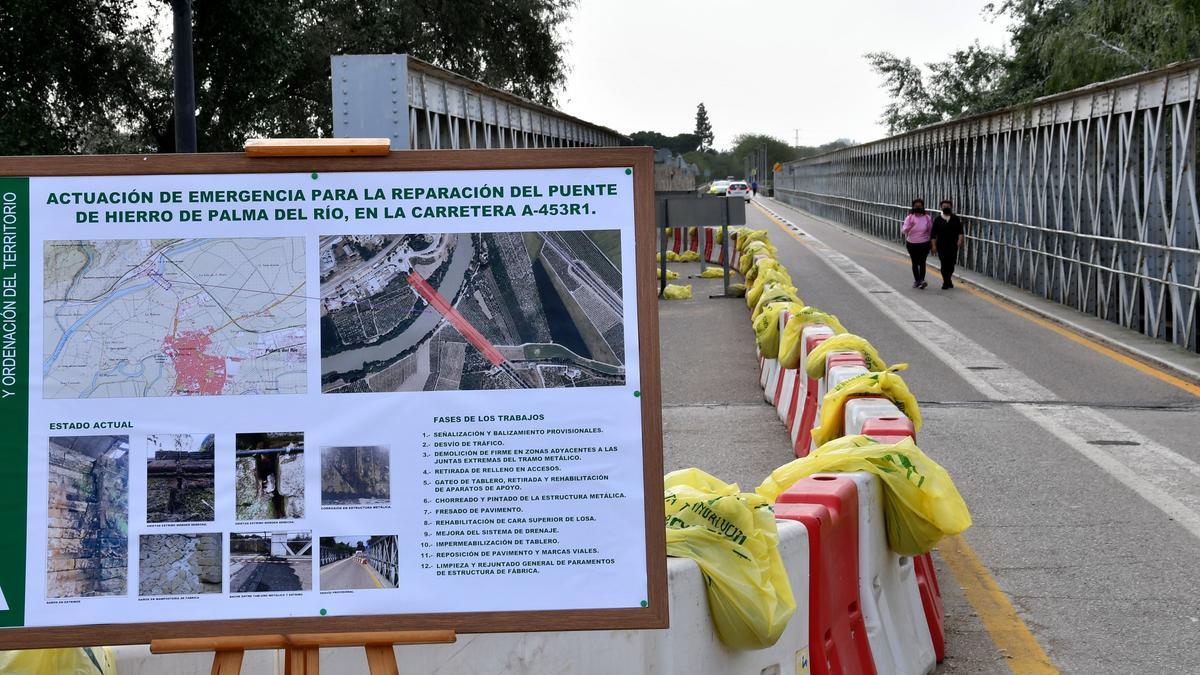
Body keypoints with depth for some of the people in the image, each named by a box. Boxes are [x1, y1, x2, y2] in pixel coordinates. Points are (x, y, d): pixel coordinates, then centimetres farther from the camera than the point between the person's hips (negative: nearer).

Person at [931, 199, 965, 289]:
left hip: (953, 245, 1)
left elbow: (960, 231, 3)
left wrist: (960, 240, -12)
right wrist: (934, 245, -4)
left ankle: (947, 280, 26)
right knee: (944, 263, -7)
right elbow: (933, 234, 3)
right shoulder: (938, 219, 3)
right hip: (941, 246, -1)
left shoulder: (956, 218, 6)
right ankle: (947, 282, 2)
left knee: (951, 263, 4)